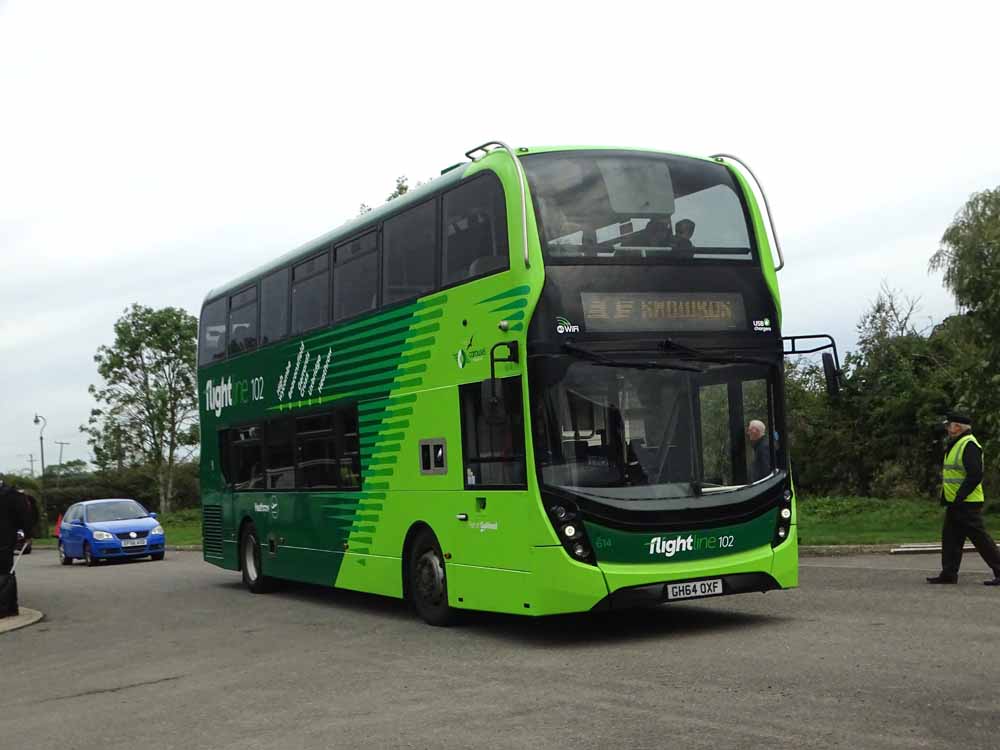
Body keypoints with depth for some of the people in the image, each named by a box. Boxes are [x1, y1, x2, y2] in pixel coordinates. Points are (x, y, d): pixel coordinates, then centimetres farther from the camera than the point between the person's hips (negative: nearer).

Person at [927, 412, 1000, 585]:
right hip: (955, 504, 10)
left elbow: (975, 476, -25)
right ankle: (949, 573, 15)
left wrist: (958, 498, -23)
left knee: (980, 538, -5)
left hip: (967, 504, -10)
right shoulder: (955, 445, 16)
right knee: (950, 538, 10)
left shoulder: (969, 445, -17)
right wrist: (947, 498, 17)